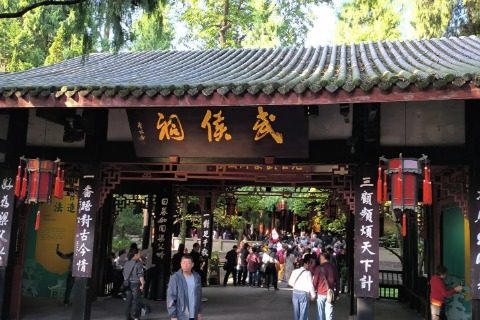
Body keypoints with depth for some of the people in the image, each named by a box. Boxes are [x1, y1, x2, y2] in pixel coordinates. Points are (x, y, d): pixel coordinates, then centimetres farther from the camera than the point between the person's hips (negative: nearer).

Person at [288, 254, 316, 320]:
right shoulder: (308, 273, -13)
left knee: (296, 312, 15)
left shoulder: (295, 271, 1)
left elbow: (290, 282, 6)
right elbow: (310, 285, -12)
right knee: (303, 313, 5)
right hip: (303, 293, -5)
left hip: (295, 292, 5)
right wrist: (313, 295, 0)